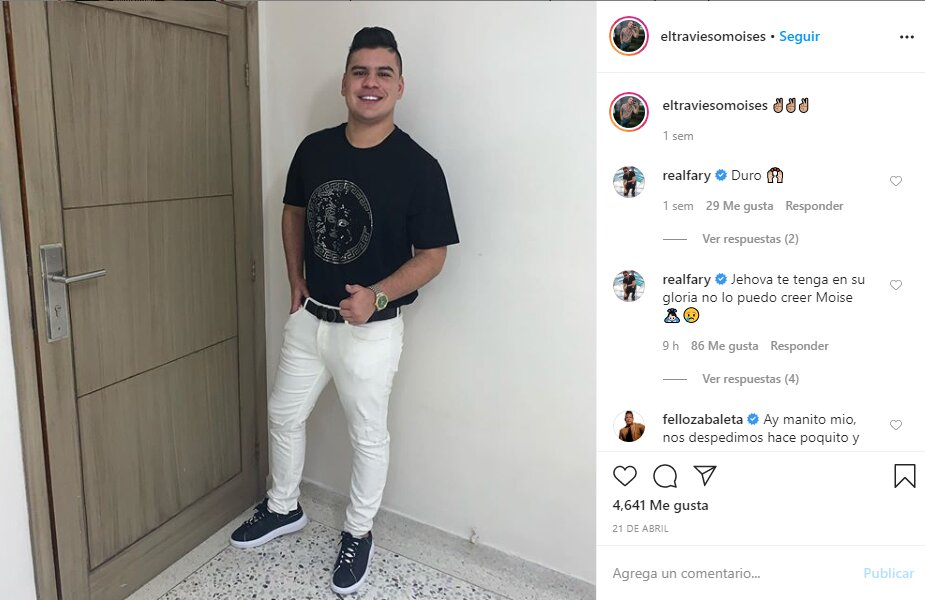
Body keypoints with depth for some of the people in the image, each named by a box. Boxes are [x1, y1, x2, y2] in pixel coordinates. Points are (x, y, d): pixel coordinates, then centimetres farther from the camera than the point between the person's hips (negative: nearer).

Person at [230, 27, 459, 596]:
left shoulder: (418, 166, -16)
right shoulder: (314, 148, -2)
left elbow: (432, 254, -12)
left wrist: (376, 296, -25)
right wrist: (296, 279, 8)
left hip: (371, 329, -5)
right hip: (309, 316, 5)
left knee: (368, 436, 12)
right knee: (284, 416, 20)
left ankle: (359, 534, 36)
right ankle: (284, 508, 46)